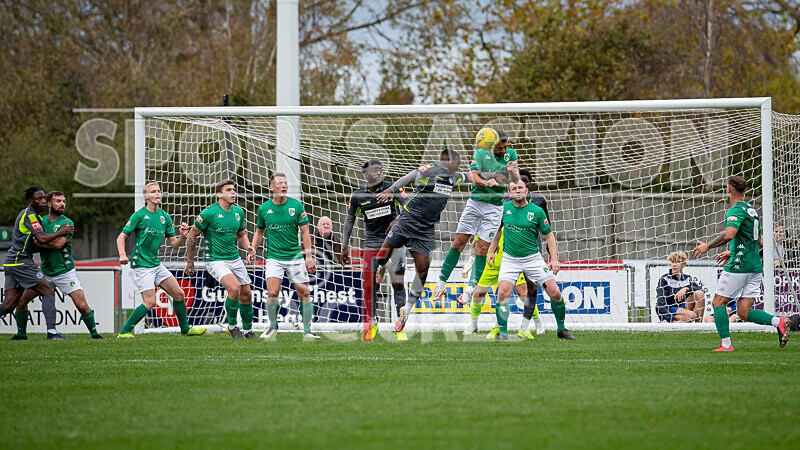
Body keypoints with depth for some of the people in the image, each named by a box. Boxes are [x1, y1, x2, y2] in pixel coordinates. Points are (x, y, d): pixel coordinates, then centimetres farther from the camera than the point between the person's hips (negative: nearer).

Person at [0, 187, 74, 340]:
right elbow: (42, 239, -21)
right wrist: (61, 232, -10)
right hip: (21, 262, -10)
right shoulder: (29, 215, -11)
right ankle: (52, 332, -17)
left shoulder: (33, 215, 20)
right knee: (48, 292, -9)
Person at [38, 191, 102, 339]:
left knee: (82, 306, -11)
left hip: (65, 272, -4)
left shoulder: (67, 223, -9)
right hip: (45, 272, 4)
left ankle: (94, 333, 8)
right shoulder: (42, 221, 6)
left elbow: (58, 244, -22)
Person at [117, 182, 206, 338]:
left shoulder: (165, 217, 9)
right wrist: (123, 255, -26)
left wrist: (182, 236, -9)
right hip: (141, 265, -7)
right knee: (149, 302, -15)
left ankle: (185, 329, 24)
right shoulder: (139, 216, -9)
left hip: (156, 264, 7)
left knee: (179, 294, 6)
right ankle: (124, 332, -6)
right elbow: (121, 237, -9)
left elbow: (173, 244, 12)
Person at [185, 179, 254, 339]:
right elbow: (191, 236, -6)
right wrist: (190, 263, -3)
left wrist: (248, 247, -1)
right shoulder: (209, 213, -14)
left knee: (246, 294, 6)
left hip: (235, 259, 6)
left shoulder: (238, 212, 5)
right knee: (234, 288, -26)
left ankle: (247, 330, 27)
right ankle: (232, 326, -6)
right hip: (215, 260, -6)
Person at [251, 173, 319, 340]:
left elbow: (305, 232, -1)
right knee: (272, 293, -15)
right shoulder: (264, 209, 1)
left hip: (295, 256, 0)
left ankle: (307, 331, 10)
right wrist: (253, 250, 3)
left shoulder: (296, 205, -3)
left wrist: (308, 256, -7)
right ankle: (273, 325, 8)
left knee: (304, 294, -1)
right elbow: (259, 232, 16)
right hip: (274, 257, 0)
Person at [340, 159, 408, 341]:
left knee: (397, 283, -8)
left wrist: (398, 220, -31)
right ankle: (370, 322, 16)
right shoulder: (357, 196, 1)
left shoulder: (392, 188, -4)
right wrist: (345, 247, 9)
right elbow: (349, 220, 11)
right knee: (368, 285, -1)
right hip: (371, 243, 2)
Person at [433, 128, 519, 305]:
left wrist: (512, 171, -26)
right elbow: (473, 176, -17)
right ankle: (442, 282, 7)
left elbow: (516, 180, -3)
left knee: (482, 249, -5)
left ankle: (470, 288, -2)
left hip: (494, 207, 1)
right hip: (475, 203, -1)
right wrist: (486, 182, -38)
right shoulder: (481, 154, -5)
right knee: (458, 243, -1)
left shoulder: (511, 154, 3)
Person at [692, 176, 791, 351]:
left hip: (739, 266, -8)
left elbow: (729, 234, -27)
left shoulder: (736, 211, -10)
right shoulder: (751, 210, 19)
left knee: (718, 302, 4)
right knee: (744, 312, 5)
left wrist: (707, 246, -16)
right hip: (755, 266, 8)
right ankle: (778, 321, -15)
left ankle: (726, 345, -2)